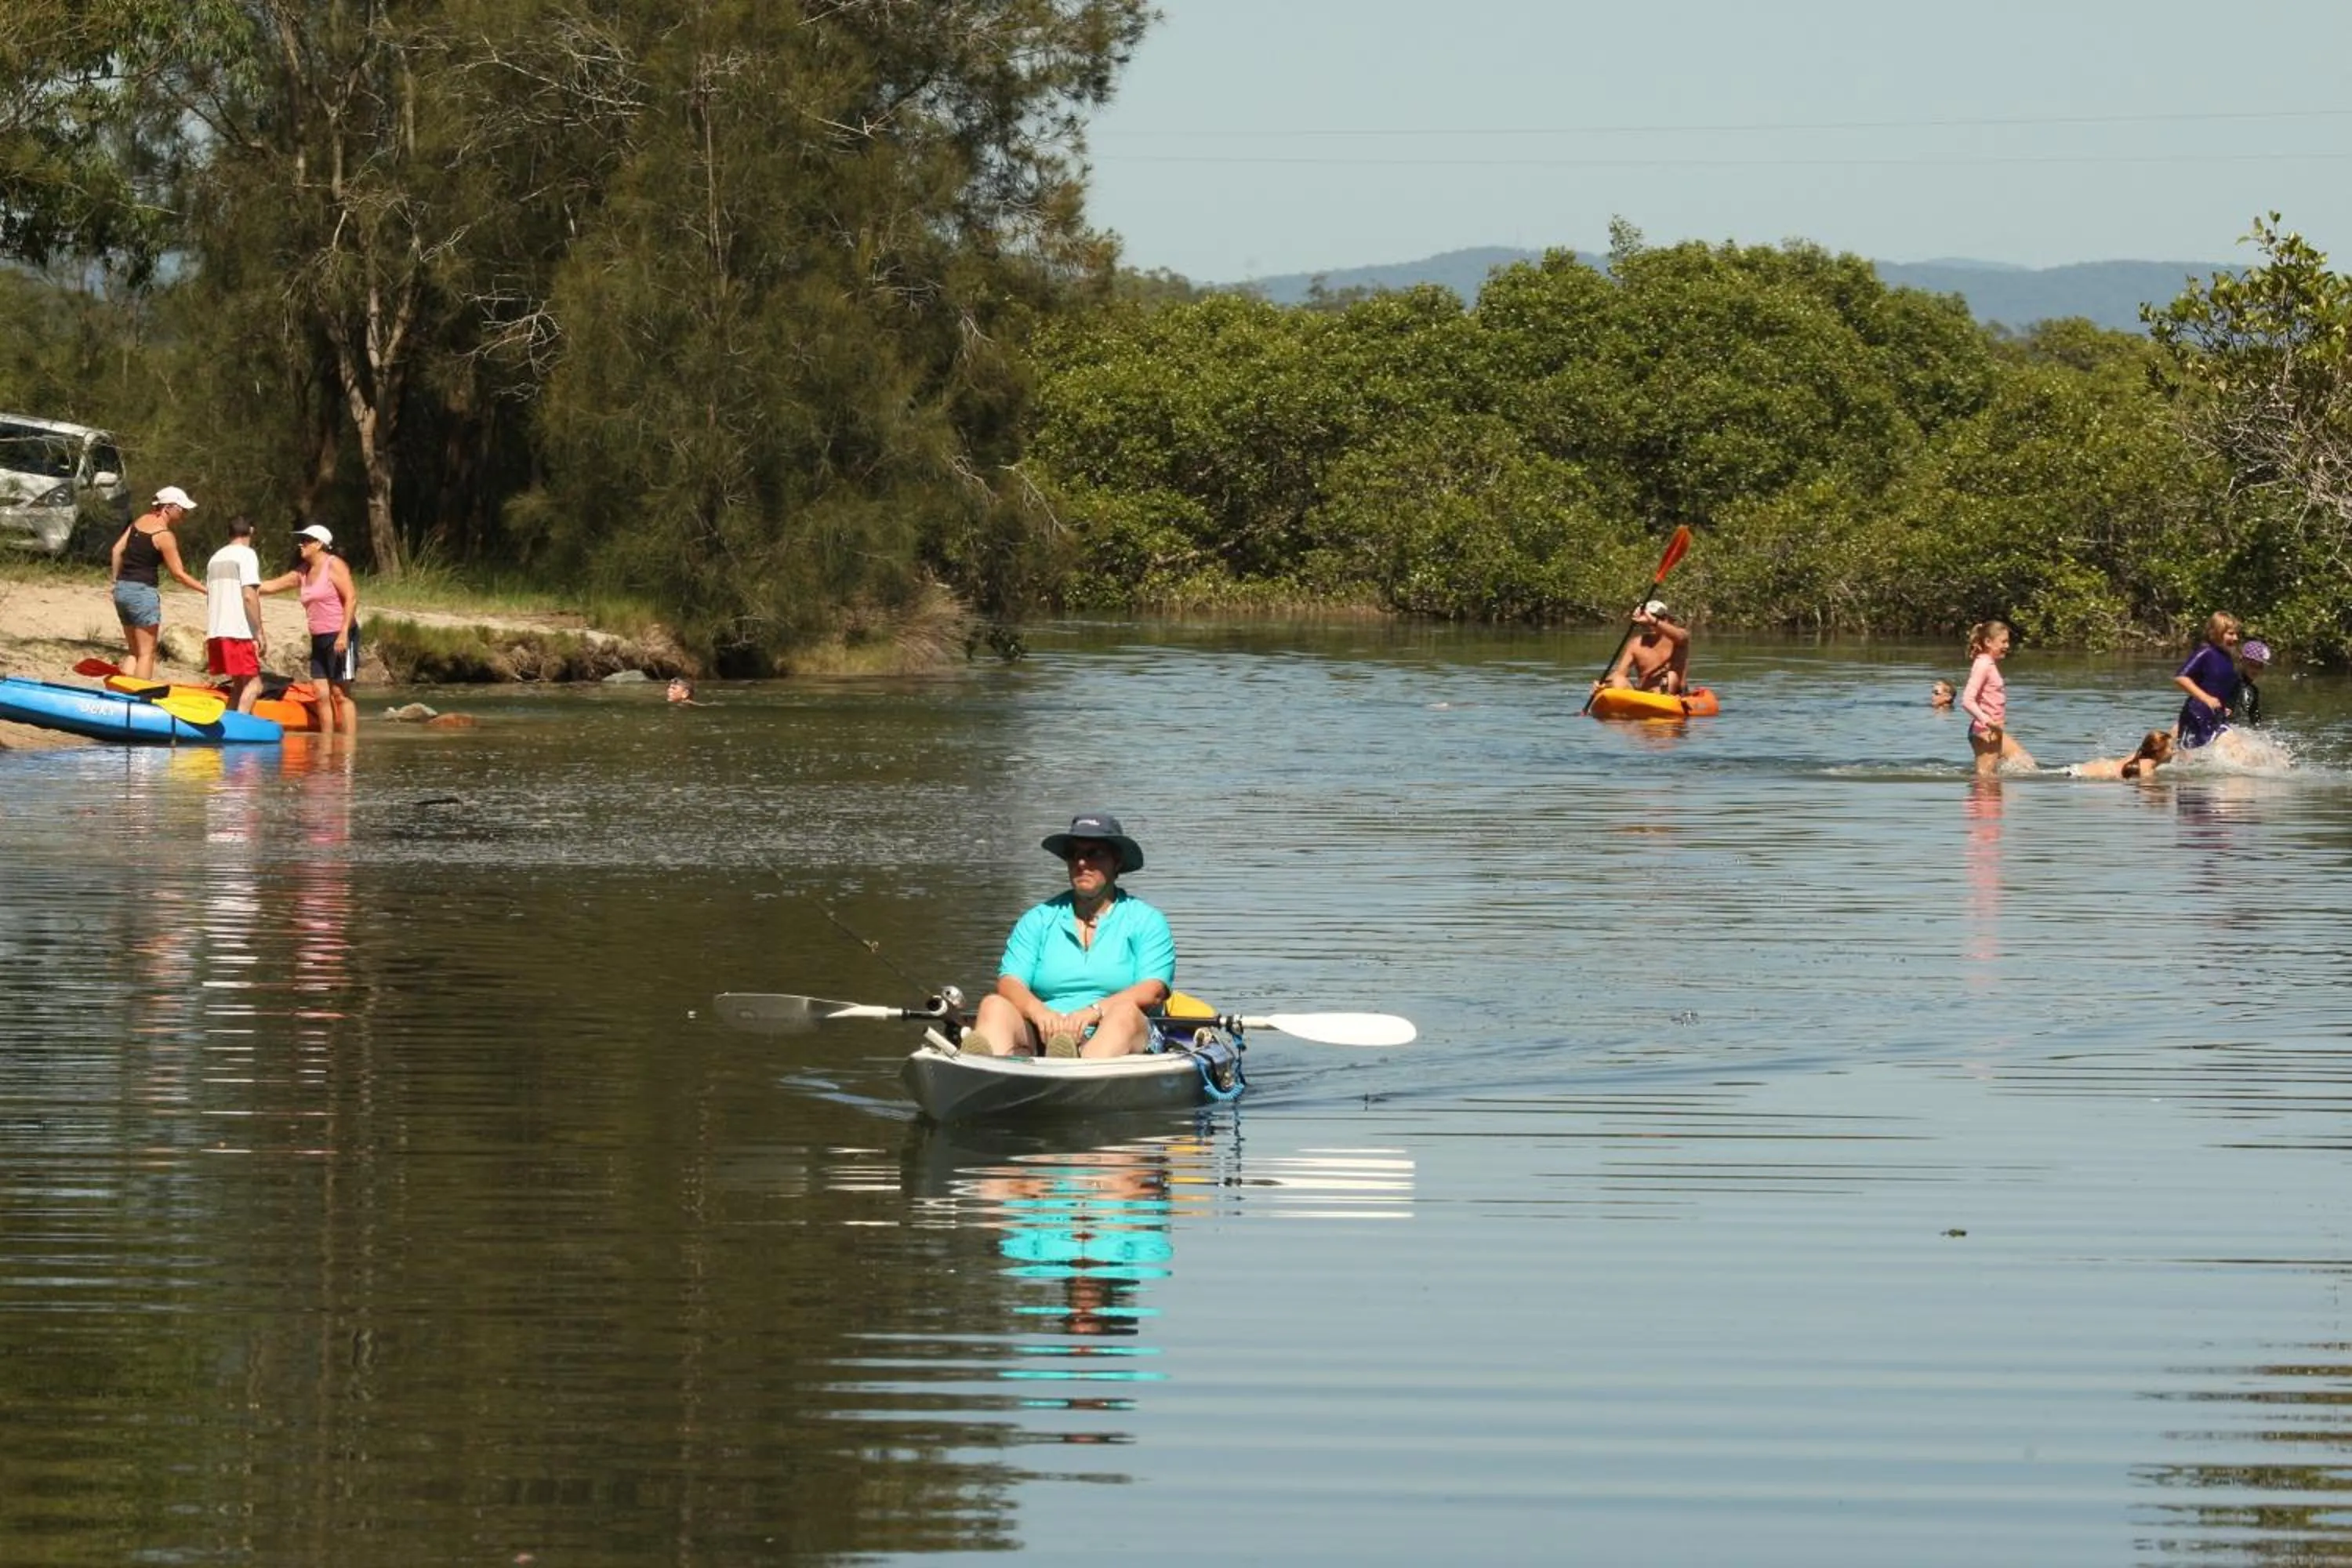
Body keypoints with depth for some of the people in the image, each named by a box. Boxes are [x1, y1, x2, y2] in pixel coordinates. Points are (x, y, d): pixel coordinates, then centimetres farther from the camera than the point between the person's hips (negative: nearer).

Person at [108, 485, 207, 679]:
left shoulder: (141, 521, 9)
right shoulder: (164, 536, -13)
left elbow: (117, 551, 12)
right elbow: (178, 574, -12)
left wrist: (115, 579, 20)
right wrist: (206, 590, -5)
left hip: (122, 590, 8)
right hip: (143, 592, -8)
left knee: (135, 653, 14)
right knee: (146, 654, -2)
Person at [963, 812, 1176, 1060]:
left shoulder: (1146, 921, 12)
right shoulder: (1039, 920, 19)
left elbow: (1153, 992, -3)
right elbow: (1009, 982, 5)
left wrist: (1092, 1012, -21)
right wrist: (1039, 1012, -20)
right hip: (1041, 1041, 2)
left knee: (1125, 1012, -33)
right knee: (994, 1005, -24)